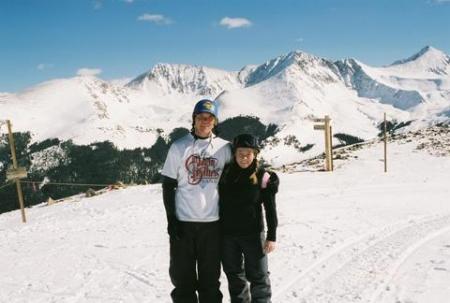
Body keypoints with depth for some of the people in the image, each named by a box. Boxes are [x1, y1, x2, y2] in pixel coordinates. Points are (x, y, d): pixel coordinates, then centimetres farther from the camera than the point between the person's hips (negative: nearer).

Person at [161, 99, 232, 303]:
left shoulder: (224, 148, 2)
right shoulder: (179, 147, 0)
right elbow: (168, 185, 1)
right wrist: (171, 219, -6)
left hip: (212, 223, 1)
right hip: (183, 222, 0)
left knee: (210, 278, 12)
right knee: (183, 277, 8)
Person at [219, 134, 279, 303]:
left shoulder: (262, 177, -9)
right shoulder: (225, 173, 0)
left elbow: (270, 209, -5)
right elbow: (219, 202, 8)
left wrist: (271, 236, -7)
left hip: (253, 234, -3)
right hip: (227, 234, 4)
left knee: (258, 276, 5)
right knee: (234, 275, 17)